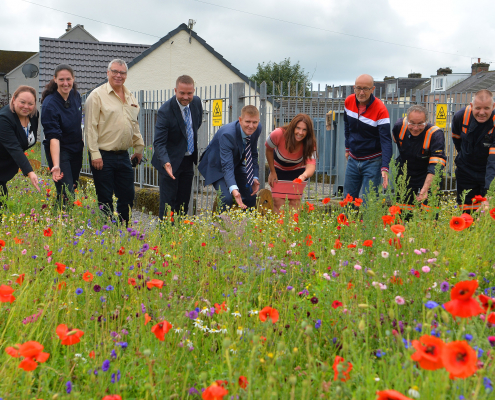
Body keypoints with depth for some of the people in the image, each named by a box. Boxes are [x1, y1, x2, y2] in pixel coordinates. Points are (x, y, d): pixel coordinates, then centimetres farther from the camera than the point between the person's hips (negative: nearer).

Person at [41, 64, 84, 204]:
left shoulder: (76, 95, -2)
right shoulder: (49, 104, -23)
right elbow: (53, 137, -30)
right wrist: (56, 165, -39)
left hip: (77, 149, 7)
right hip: (59, 151, -6)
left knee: (74, 187, 14)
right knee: (67, 195, -12)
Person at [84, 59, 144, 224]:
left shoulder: (130, 97, 14)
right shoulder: (97, 95, -6)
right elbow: (90, 127, -10)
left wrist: (139, 147, 19)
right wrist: (94, 154, -15)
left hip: (123, 155, 6)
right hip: (103, 156, -6)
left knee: (127, 197, 9)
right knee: (105, 199, 1)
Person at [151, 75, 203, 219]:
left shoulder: (196, 102, -3)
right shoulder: (165, 111, -23)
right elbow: (159, 142, -26)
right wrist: (165, 162, -42)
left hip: (188, 160, 6)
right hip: (171, 162, -6)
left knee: (184, 202, 11)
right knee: (168, 202, -4)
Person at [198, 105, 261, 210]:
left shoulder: (257, 129, -16)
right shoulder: (227, 134, -36)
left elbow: (253, 155, 0)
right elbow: (227, 166, -43)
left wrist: (255, 177, -11)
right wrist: (234, 189, -57)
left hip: (238, 164, 6)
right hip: (217, 166, -6)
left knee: (251, 197, 1)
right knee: (227, 199, -25)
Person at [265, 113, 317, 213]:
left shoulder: (308, 144, -28)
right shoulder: (279, 134, -32)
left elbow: (311, 163, -41)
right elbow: (269, 150, -12)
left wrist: (304, 176, -63)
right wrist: (272, 172, -8)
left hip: (297, 172, 1)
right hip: (279, 169, -1)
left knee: (295, 201, -7)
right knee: (278, 200, -9)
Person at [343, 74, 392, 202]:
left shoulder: (380, 110, -20)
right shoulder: (349, 101, -3)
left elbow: (386, 140, -24)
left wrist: (384, 168, -34)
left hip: (373, 162, -5)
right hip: (353, 160, 5)